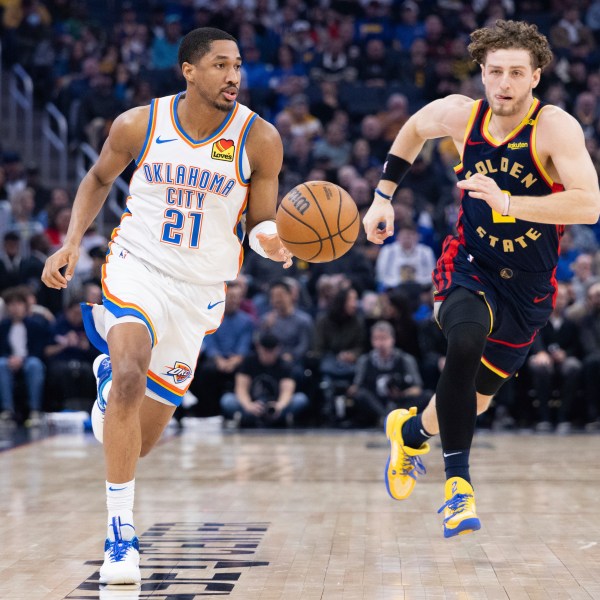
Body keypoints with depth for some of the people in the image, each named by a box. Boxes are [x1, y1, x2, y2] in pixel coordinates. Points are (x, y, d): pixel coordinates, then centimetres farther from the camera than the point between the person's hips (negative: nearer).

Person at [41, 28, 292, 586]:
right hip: (137, 268, -2)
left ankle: (110, 371, 49)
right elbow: (99, 177, 10)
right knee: (130, 378, -30)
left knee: (146, 433, 10)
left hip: (200, 289, 2)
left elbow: (261, 225, -3)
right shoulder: (139, 125, -9)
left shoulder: (259, 139, -10)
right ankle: (120, 534, -22)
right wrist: (71, 243, -1)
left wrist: (271, 241, -26)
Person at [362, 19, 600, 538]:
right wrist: (383, 196, 13)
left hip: (528, 286, 0)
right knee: (465, 344, -34)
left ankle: (411, 429, 49)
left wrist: (508, 202, -40)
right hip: (470, 267, 0)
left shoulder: (556, 127, -20)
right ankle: (458, 482, -23)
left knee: (477, 399, 14)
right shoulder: (459, 114, -9)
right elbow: (415, 129, 16)